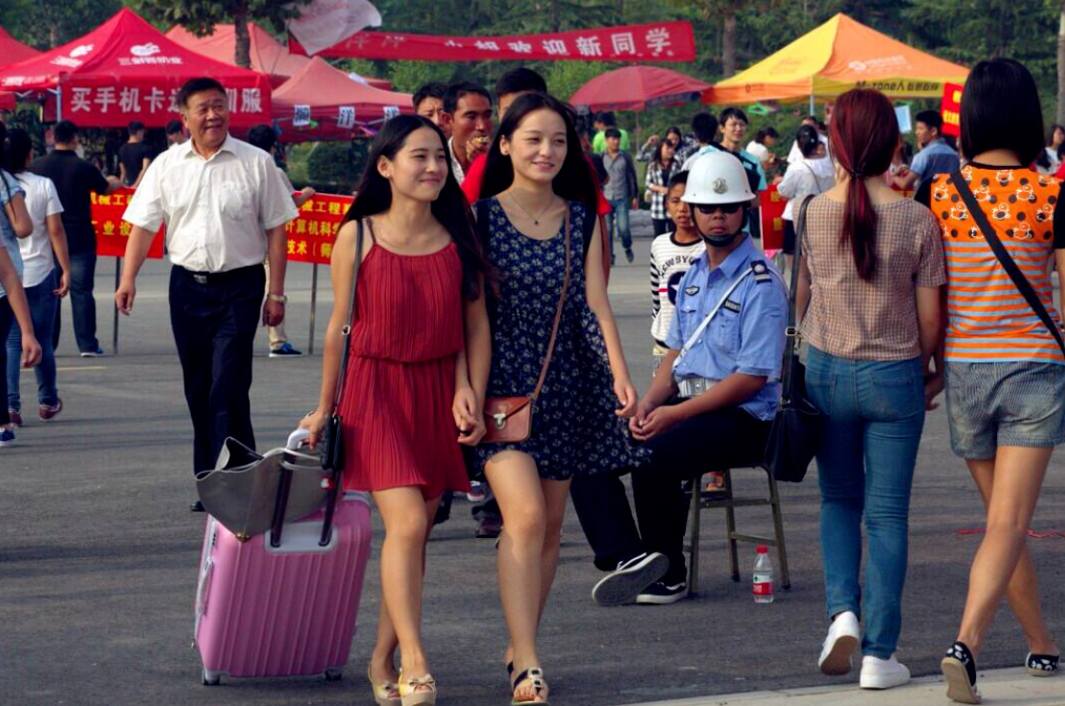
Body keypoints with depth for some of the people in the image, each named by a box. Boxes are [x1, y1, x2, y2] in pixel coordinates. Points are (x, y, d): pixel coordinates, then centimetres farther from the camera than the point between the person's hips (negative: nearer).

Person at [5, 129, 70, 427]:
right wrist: (65, 270, -1)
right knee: (43, 341, 13)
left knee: (10, 343, 4)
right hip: (40, 275, 0)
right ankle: (47, 402, 24)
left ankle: (10, 405, -7)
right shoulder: (43, 186, -6)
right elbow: (56, 231, -8)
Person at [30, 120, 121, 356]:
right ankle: (87, 344, 0)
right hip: (79, 238, -3)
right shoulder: (83, 168, -10)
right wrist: (116, 183, 31)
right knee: (81, 290, 1)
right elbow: (106, 189, 7)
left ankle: (46, 344, 10)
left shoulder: (37, 166, -2)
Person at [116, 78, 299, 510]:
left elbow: (275, 230, 0)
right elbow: (143, 225, 4)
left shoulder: (256, 163, -2)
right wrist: (128, 280, -8)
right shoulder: (166, 166, 5)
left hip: (239, 286, -4)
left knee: (228, 390, -13)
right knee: (198, 392, 10)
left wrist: (276, 293, -3)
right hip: (187, 284, 4)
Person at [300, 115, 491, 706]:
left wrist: (470, 393, -5)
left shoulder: (459, 239, 2)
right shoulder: (357, 237, -5)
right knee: (407, 523, -16)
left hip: (439, 392, 3)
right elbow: (339, 328, 3)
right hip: (376, 387, -3)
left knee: (413, 533, 7)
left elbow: (476, 324, 7)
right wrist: (325, 408, 9)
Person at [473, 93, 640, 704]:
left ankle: (520, 646, 20)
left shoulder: (581, 218, 8)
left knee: (551, 523, 8)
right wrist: (470, 391, -8)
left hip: (567, 385, 4)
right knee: (525, 515, -17)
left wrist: (620, 374, -11)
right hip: (503, 382, -4)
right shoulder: (481, 216, -2)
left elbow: (595, 302, 2)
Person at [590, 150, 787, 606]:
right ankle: (628, 557, -11)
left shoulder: (759, 282, -11)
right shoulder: (694, 276, 15)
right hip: (685, 401, 8)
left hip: (743, 417, -8)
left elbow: (752, 377, -16)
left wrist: (675, 414, -19)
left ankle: (670, 576, -13)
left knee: (654, 457, -31)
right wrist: (648, 403, -2)